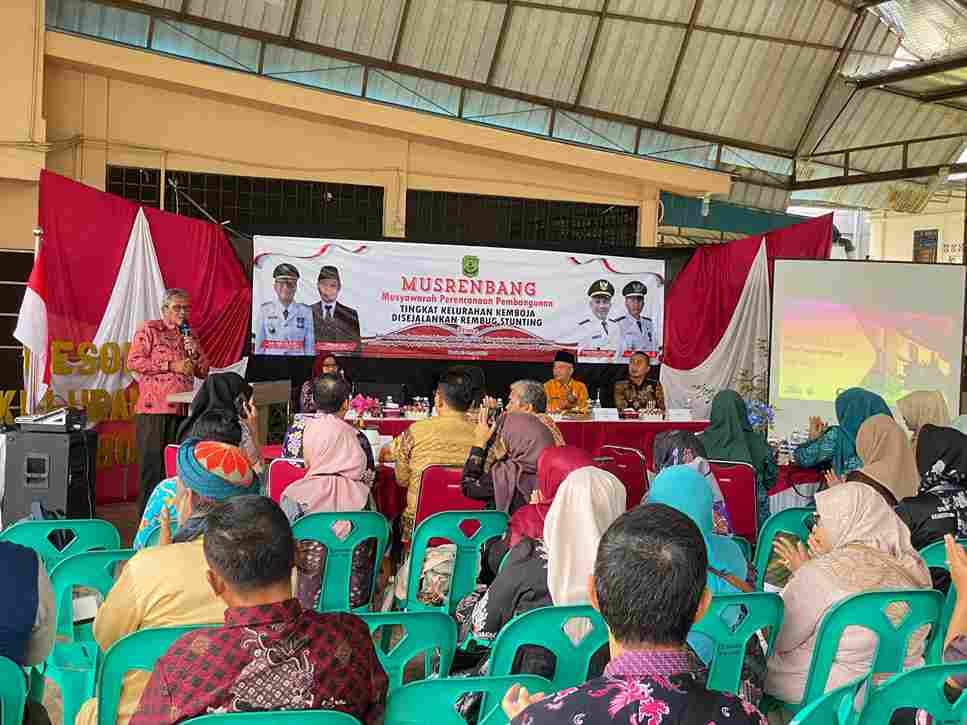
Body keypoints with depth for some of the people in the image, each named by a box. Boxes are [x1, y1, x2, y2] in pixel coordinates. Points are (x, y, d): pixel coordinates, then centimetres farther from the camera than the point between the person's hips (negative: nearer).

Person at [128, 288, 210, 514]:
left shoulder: (188, 335, 21)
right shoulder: (149, 330, 3)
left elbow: (204, 371, 22)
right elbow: (133, 361, -10)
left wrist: (194, 353, 2)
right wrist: (171, 365, -11)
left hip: (182, 411, 6)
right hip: (154, 410, -5)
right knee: (152, 463, -3)